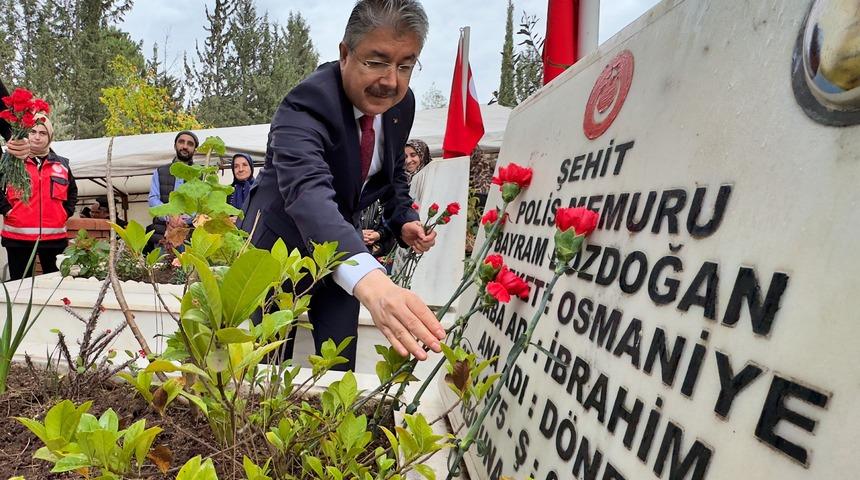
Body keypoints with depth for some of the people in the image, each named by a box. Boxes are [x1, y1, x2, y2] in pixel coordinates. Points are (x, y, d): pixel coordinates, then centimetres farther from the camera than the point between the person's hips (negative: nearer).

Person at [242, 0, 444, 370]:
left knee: (340, 367, 6)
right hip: (282, 245, -4)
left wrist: (403, 221, -8)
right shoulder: (304, 108, -30)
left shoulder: (401, 104, -9)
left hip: (343, 246, 5)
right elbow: (308, 193, -49)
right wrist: (372, 283, -65)